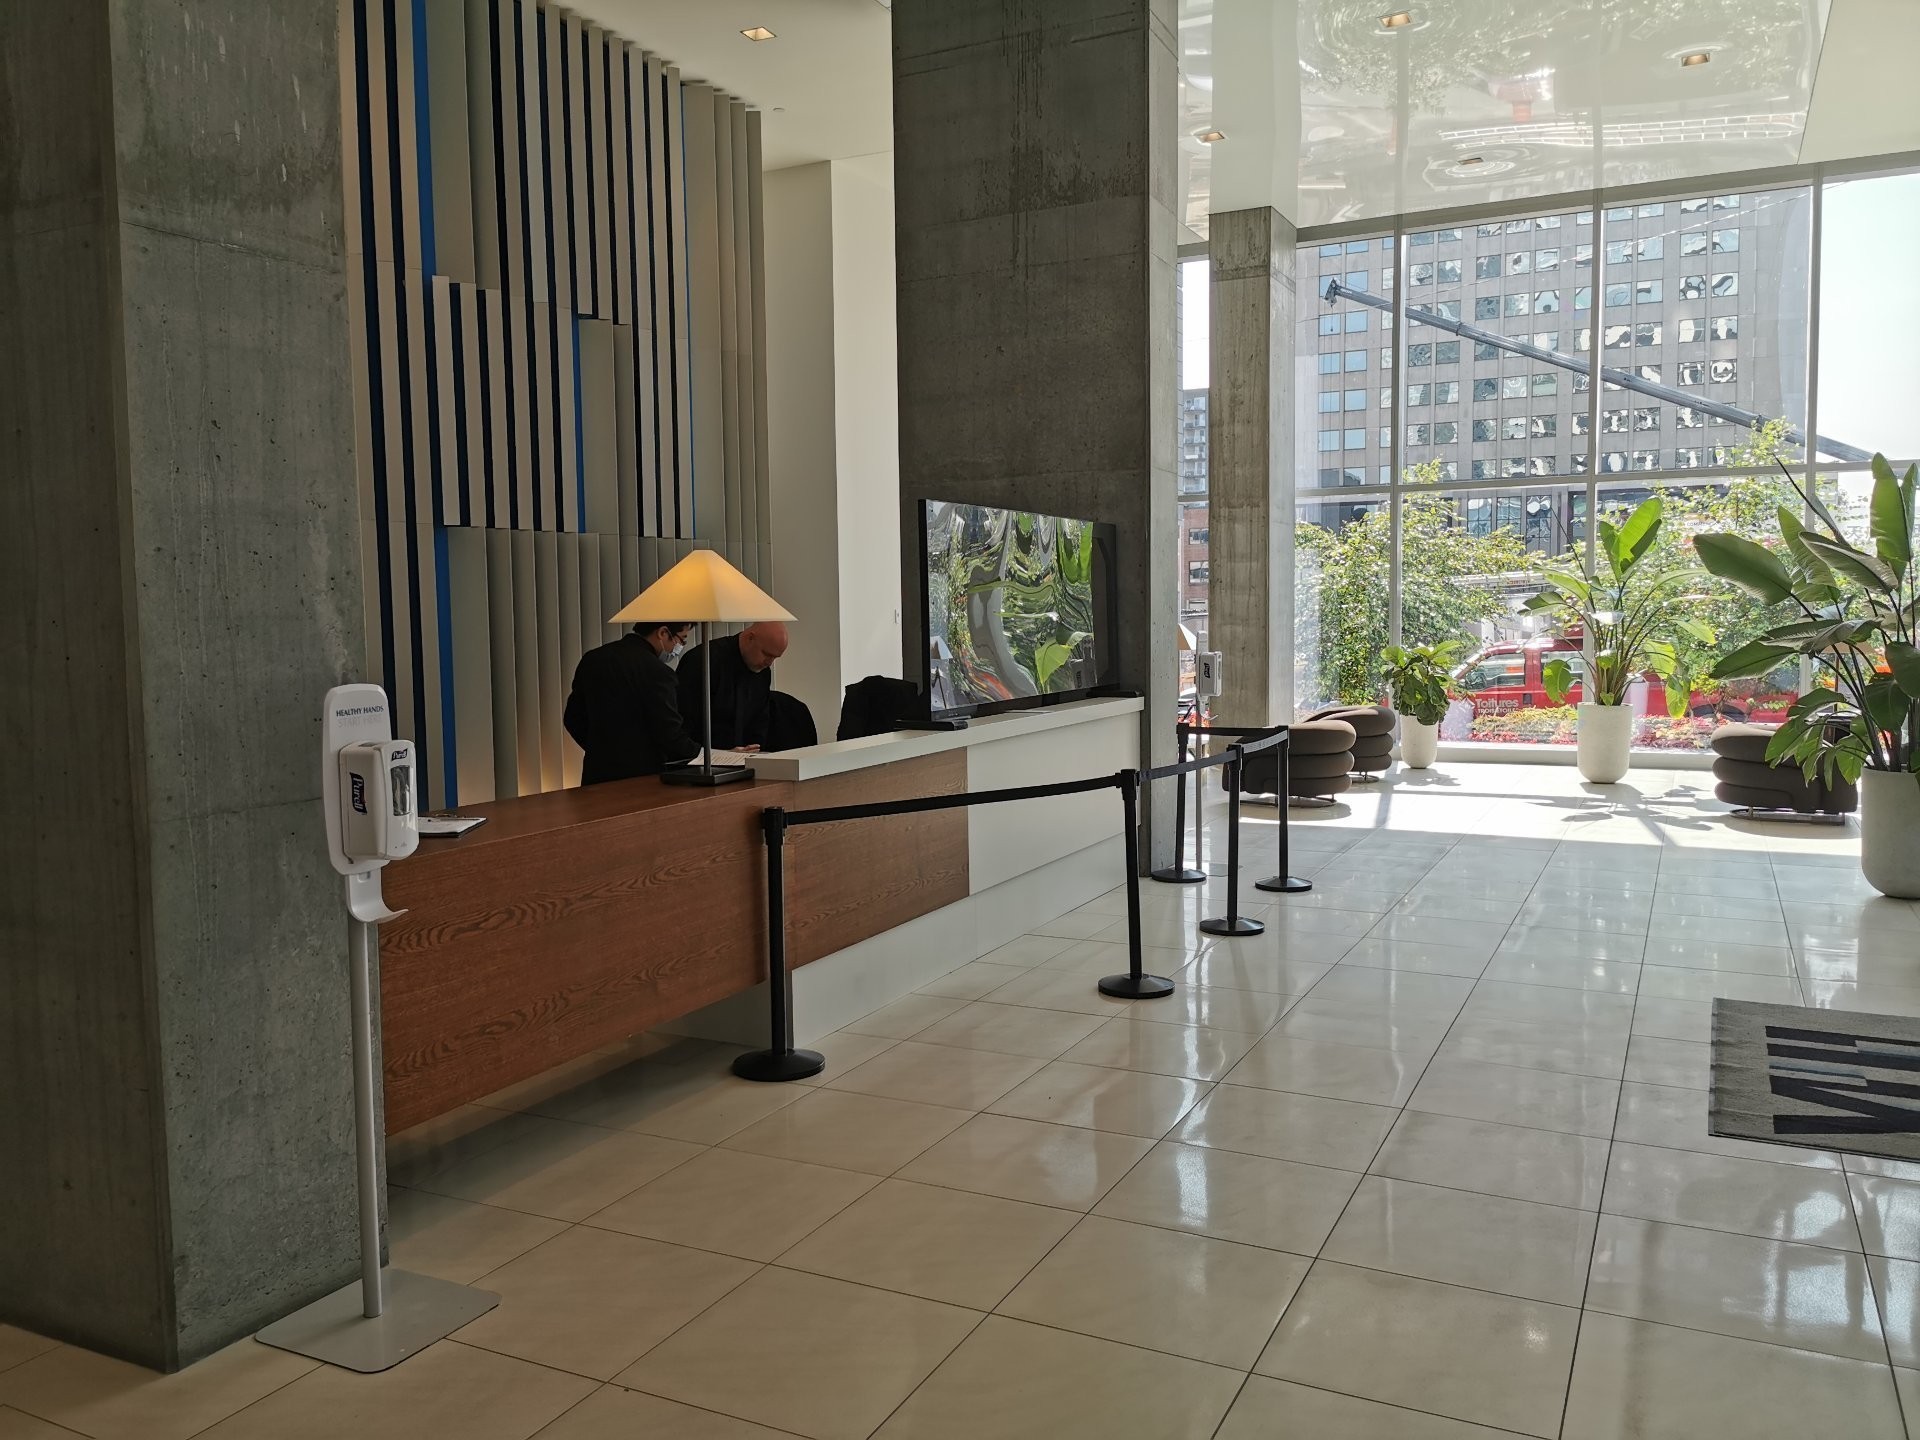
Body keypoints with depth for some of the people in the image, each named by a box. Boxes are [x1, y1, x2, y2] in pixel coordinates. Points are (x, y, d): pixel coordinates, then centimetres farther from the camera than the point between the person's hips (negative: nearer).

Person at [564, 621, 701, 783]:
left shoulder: (591, 659, 7)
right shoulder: (657, 672, -16)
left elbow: (574, 719, 14)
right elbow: (671, 736, -15)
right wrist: (698, 751, 3)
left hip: (596, 775, 7)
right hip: (641, 776, -7)